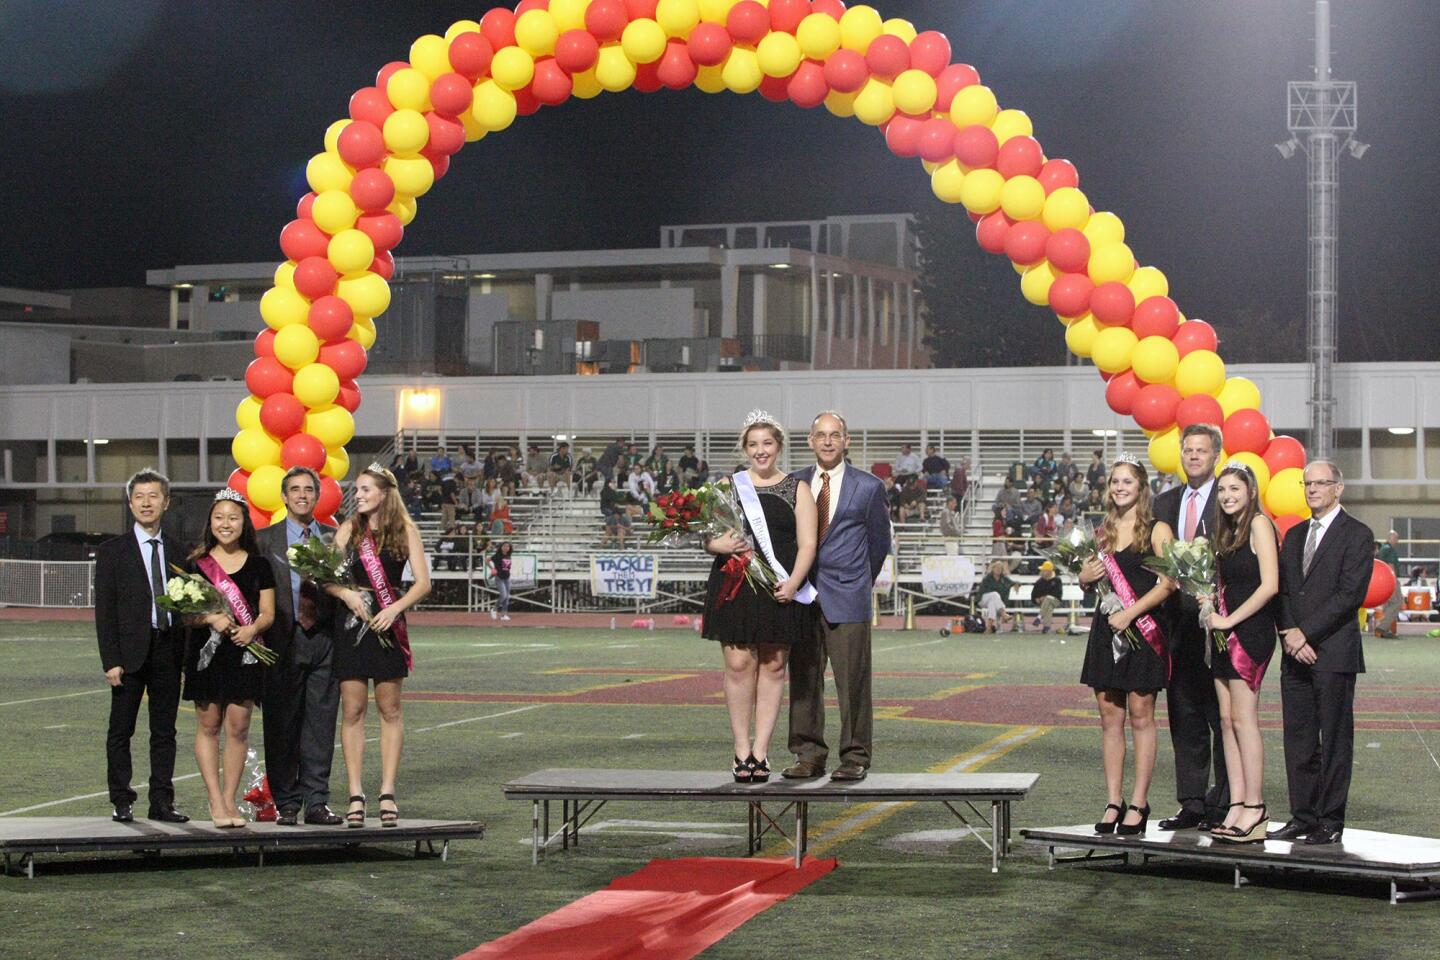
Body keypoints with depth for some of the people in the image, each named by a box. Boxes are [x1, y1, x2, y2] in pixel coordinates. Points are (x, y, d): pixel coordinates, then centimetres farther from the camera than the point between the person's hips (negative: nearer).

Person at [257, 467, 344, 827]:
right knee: (281, 725, 1)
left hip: (324, 639, 2)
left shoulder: (335, 538, 12)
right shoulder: (265, 539, 5)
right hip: (283, 641, -2)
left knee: (321, 723, 3)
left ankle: (316, 801, 8)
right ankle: (286, 803, 8)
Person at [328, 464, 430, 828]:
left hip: (388, 625, -1)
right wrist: (347, 593, -18)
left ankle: (387, 793, 7)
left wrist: (394, 608, -17)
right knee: (352, 711, -1)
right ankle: (356, 796, 2)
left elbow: (423, 582, -3)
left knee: (390, 710, 2)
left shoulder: (405, 530, 2)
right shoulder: (349, 530, 7)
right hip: (353, 624, 1)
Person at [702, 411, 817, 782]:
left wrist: (793, 583, -13)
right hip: (735, 586, 0)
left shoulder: (797, 490, 8)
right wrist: (720, 545, -12)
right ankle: (741, 750, 2)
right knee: (739, 664, -5)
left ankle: (760, 751, 6)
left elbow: (807, 544, 2)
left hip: (781, 589, 0)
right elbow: (706, 535, 11)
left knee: (773, 666, 1)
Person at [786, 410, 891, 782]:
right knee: (803, 679, 4)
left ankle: (855, 758, 4)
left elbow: (879, 542, 11)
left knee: (852, 680, -3)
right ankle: (809, 755, 11)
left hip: (848, 598, -3)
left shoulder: (868, 487, 4)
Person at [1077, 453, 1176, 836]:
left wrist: (1130, 612, -18)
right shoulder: (1102, 531, 14)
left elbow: (1168, 582, -11)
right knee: (1110, 718, 5)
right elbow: (1088, 579, 23)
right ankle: (1113, 802, 8)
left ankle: (1138, 804, 1)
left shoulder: (1157, 530, -3)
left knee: (1140, 717, -2)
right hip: (1106, 629, 6)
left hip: (1142, 630, -5)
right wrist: (1086, 575, -1)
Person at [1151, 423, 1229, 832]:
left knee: (1222, 717, 0)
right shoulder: (1165, 503, 15)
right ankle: (1192, 804, 13)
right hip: (1179, 624, 6)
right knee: (1184, 717, 8)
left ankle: (1224, 805, 5)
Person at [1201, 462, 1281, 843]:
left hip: (1250, 630, -9)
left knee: (1243, 718, -10)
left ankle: (1255, 810, -9)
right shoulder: (1227, 530, 18)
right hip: (1225, 632, 9)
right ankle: (1237, 806, 4)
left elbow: (1270, 585, -16)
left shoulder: (1259, 523, -8)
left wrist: (1230, 620, -13)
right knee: (1227, 719, 4)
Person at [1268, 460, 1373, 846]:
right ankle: (1303, 817, 12)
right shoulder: (1295, 536, 18)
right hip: (1296, 654, 6)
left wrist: (1305, 633, -13)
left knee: (1334, 740, -2)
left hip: (1334, 653, -6)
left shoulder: (1357, 535, -3)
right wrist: (1289, 634, -2)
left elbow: (1350, 594, -12)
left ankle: (1330, 822, 1)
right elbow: (1282, 590, 15)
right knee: (1298, 740, 7)